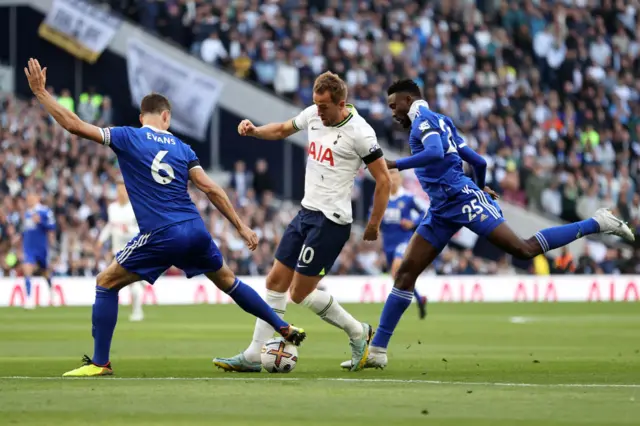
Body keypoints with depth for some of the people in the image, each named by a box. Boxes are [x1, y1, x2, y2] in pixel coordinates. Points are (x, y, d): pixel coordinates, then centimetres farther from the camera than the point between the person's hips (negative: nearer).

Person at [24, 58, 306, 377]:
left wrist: (40, 92, 3)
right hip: (195, 231, 5)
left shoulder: (128, 138, 1)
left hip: (161, 237, -5)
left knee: (106, 283, 8)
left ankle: (100, 362, 2)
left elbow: (74, 125, -5)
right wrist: (241, 226, 8)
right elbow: (210, 189, 5)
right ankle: (285, 330, 31)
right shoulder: (181, 147, 11)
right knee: (227, 280, 26)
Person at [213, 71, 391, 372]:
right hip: (306, 212, 8)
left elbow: (383, 180, -11)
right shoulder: (313, 115, 4)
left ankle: (357, 332, 13)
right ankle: (253, 356, 10)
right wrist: (253, 130, 5)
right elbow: (283, 130, 24)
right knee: (276, 282, 6)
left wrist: (374, 225, -9)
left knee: (301, 293, -6)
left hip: (331, 220, -8)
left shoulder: (359, 132, -16)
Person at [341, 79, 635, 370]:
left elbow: (436, 153, -24)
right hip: (442, 210, 10)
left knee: (524, 250, -14)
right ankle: (377, 351, 1)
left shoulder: (424, 119, -3)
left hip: (462, 199, -10)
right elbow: (479, 162, 26)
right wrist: (480, 187, 45)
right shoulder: (439, 123, 24)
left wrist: (395, 165, -21)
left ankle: (596, 224, -1)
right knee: (406, 272, 2)